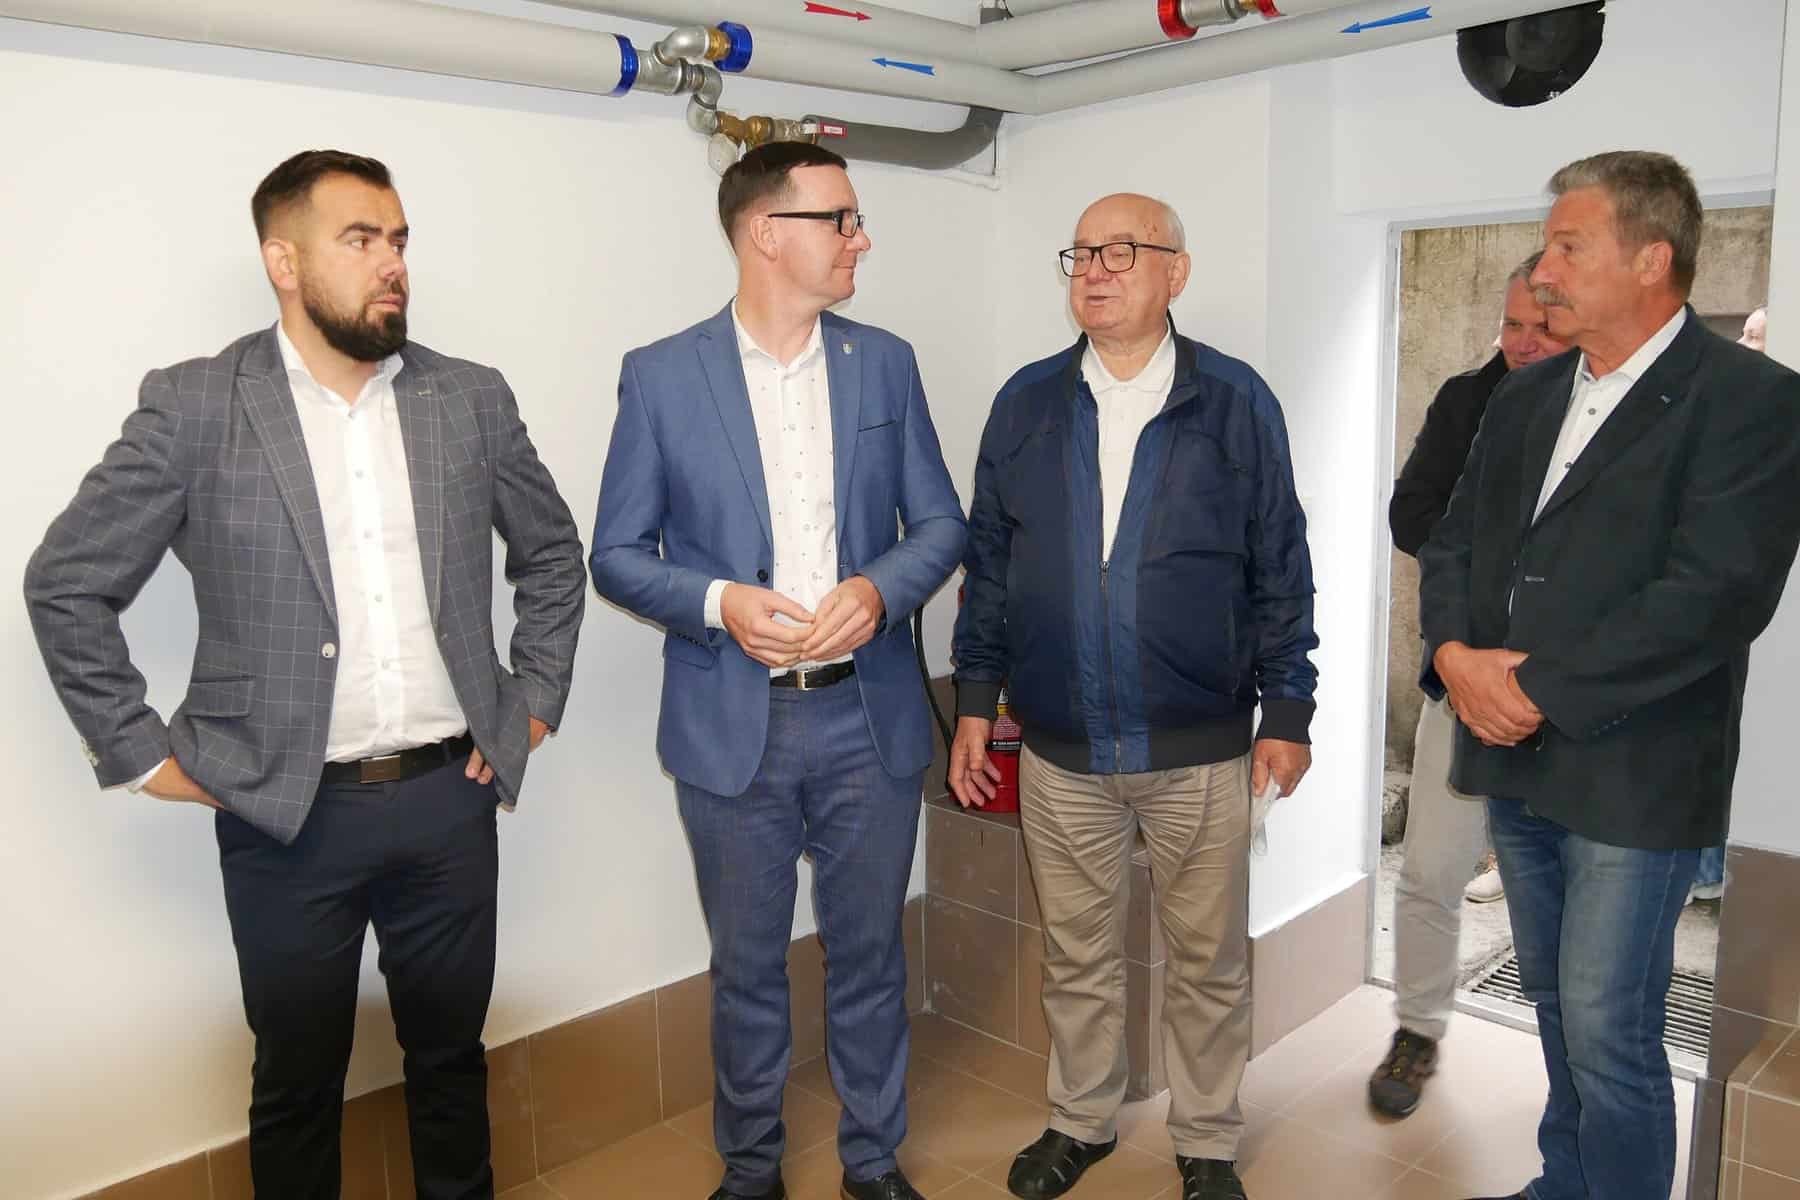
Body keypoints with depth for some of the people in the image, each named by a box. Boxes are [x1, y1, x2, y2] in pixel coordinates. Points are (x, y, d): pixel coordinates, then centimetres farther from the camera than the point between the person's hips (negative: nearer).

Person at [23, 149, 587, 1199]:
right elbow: (67, 584, 0)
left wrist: (535, 701, 8)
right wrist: (140, 754, -2)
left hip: (450, 798, 2)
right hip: (286, 812, -2)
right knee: (298, 1080, 16)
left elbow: (553, 552, 13)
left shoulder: (472, 398, 1)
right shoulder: (193, 407, -6)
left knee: (451, 1054, 19)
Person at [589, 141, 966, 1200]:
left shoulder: (885, 362, 3)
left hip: (869, 720, 2)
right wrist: (720, 603, -18)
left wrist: (878, 590, -14)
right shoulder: (662, 376, -4)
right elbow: (619, 553, -1)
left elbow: (941, 522, 5)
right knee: (747, 964, 15)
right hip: (733, 725, -1)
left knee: (870, 953, 15)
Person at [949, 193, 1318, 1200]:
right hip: (1061, 749, 2)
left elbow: (1281, 571, 0)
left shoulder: (1238, 402, -3)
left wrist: (1288, 711, -2)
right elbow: (988, 563, 7)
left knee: (1210, 962, 13)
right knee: (1077, 956, 16)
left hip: (1202, 750, -1)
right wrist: (976, 701, 5)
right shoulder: (1027, 402, 3)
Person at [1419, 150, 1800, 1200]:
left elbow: (1715, 591, -20)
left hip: (1631, 773, -7)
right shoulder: (1526, 397, 12)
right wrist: (1456, 653, -8)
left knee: (1608, 1033, 0)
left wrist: (1540, 690, -19)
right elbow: (1454, 541, 12)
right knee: (1556, 1006, 20)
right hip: (1515, 759, 7)